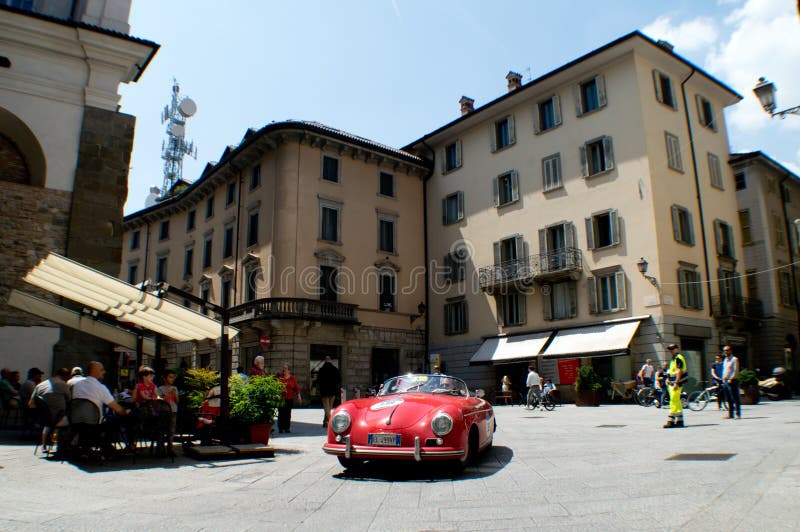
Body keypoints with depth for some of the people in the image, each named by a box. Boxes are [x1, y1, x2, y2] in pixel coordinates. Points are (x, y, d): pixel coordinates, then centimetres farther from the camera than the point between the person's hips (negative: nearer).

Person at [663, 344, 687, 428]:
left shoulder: (678, 358, -12)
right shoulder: (674, 359, 20)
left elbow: (679, 371, -20)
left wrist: (676, 383, -24)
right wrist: (668, 379, 18)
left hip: (676, 383, -10)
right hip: (672, 383, 10)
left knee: (674, 401, -11)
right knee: (677, 402, 13)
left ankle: (671, 421, -12)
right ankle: (679, 420, 19)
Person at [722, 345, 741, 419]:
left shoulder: (734, 359, -5)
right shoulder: (725, 360, 18)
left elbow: (736, 371, -12)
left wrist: (731, 379, -17)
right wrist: (723, 378, 11)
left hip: (732, 381, -7)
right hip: (725, 381, 8)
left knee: (735, 398, -5)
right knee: (729, 399, 9)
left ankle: (738, 414, -1)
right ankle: (730, 414, 13)